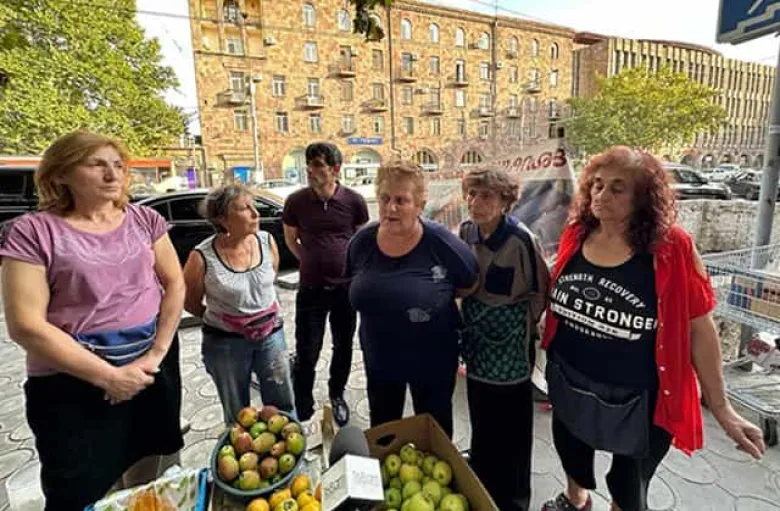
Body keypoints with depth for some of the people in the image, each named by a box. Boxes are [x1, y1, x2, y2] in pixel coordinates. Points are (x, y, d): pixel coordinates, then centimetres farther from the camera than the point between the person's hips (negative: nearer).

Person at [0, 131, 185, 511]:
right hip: (73, 384, -3)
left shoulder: (145, 220, 2)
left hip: (153, 366, 4)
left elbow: (175, 284, 2)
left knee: (150, 480, 19)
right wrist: (107, 376, -15)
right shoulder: (34, 231, -9)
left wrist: (156, 354, -8)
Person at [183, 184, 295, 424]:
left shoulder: (267, 241, -9)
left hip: (271, 334, 3)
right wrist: (221, 318, 6)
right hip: (225, 342, -2)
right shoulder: (203, 257, -20)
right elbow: (190, 303, -2)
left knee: (283, 406, 14)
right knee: (237, 415, 18)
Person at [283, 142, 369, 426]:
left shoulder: (354, 200, -8)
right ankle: (301, 411, 26)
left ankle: (337, 395, 41)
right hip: (311, 289, 0)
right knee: (306, 354, 5)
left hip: (346, 287, 1)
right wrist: (313, 262, 9)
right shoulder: (296, 201, -7)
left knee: (343, 347, 16)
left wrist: (350, 265, 9)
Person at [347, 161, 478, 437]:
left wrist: (434, 300, -8)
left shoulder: (442, 243, -23)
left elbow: (471, 286, -8)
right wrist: (382, 310, 1)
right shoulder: (362, 241, -11)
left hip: (432, 362, -3)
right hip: (378, 359, 4)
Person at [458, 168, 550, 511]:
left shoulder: (520, 239, -22)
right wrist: (471, 318, 10)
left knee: (511, 423, 10)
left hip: (510, 344, -6)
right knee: (480, 418, 22)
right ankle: (480, 483, 47)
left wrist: (521, 324, -1)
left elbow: (540, 291, -10)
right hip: (477, 339, 6)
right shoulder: (466, 231, -4)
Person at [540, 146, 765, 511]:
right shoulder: (576, 234, -8)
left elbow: (700, 328, -13)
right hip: (569, 382, 5)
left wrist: (720, 406, -8)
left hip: (637, 399, -4)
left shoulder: (670, 248, -20)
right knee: (571, 454, 32)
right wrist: (544, 346, 9)